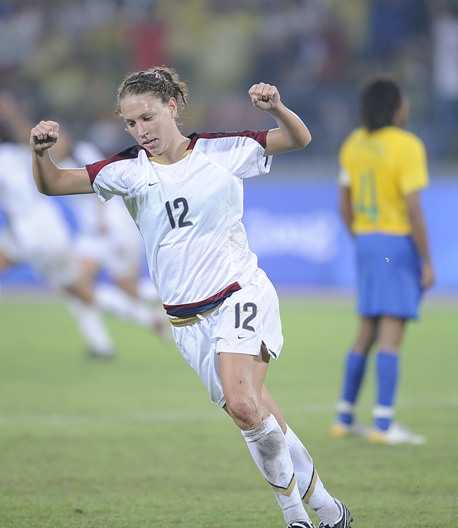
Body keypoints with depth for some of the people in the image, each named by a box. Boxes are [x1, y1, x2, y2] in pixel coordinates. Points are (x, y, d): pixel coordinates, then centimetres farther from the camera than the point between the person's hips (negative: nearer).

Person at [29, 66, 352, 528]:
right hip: (187, 318, 3)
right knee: (253, 410, 4)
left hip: (240, 292, -3)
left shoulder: (220, 151, -1)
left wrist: (276, 108, -16)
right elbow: (51, 184, -4)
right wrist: (40, 152, -26)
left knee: (242, 402, -25)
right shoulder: (129, 171, 2)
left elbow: (298, 140, 6)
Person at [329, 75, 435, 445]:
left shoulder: (353, 144, 7)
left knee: (367, 332, 15)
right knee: (391, 334, -6)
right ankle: (384, 425, -9)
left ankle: (345, 418, 18)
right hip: (398, 243, -7)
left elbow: (345, 206, 12)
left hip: (365, 240, 7)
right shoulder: (407, 146, -13)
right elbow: (414, 209, -17)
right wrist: (427, 262, -12)